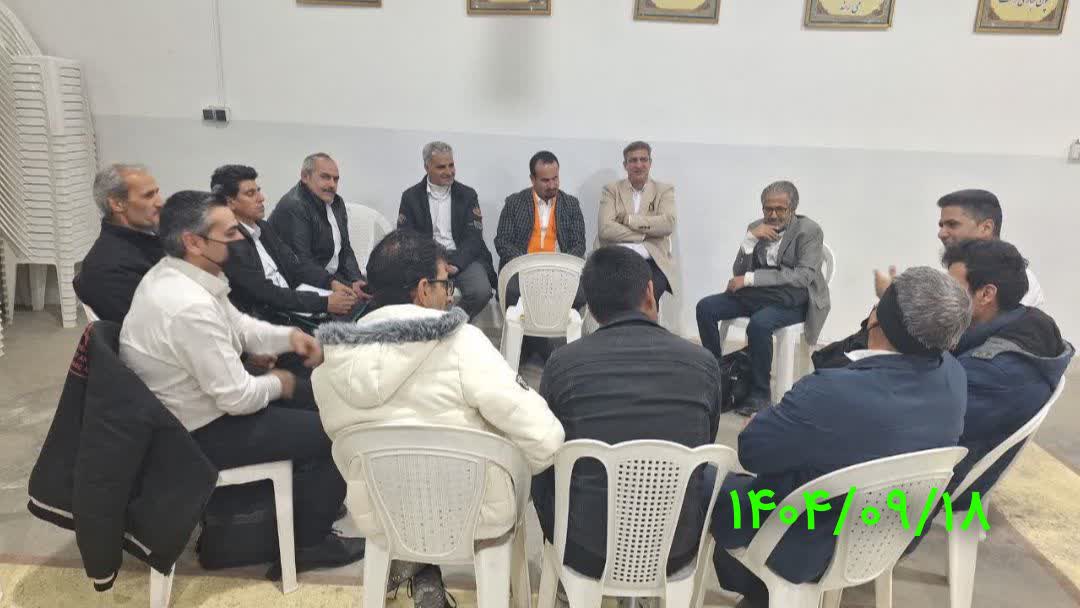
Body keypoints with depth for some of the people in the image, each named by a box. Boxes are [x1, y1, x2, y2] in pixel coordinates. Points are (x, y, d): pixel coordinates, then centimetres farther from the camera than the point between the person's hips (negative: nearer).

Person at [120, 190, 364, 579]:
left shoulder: (171, 273, -2)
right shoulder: (190, 307, -33)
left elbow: (238, 327, 10)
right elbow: (238, 398, -28)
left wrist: (289, 336, -6)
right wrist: (277, 383, -8)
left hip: (195, 405, 10)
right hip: (201, 431, -10)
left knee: (311, 402, 19)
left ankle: (307, 498, 35)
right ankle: (308, 543, 16)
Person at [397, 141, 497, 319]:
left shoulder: (467, 195, 8)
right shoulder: (411, 197, 8)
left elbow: (473, 238, 0)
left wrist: (454, 264, -18)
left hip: (463, 258, 1)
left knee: (481, 291, -28)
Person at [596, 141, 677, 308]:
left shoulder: (665, 190, 13)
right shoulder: (611, 190, 12)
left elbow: (668, 224, -6)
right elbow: (605, 228, -5)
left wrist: (629, 219, -7)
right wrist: (646, 234, -8)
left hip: (653, 261, 0)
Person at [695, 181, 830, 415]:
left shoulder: (810, 231, -6)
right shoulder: (756, 228, 8)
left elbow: (804, 276, -19)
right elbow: (738, 272, 4)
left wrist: (751, 278, -22)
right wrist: (751, 238, -13)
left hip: (792, 300, -6)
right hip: (756, 293, 6)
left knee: (758, 324, -36)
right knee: (705, 307, -14)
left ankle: (760, 394, -19)